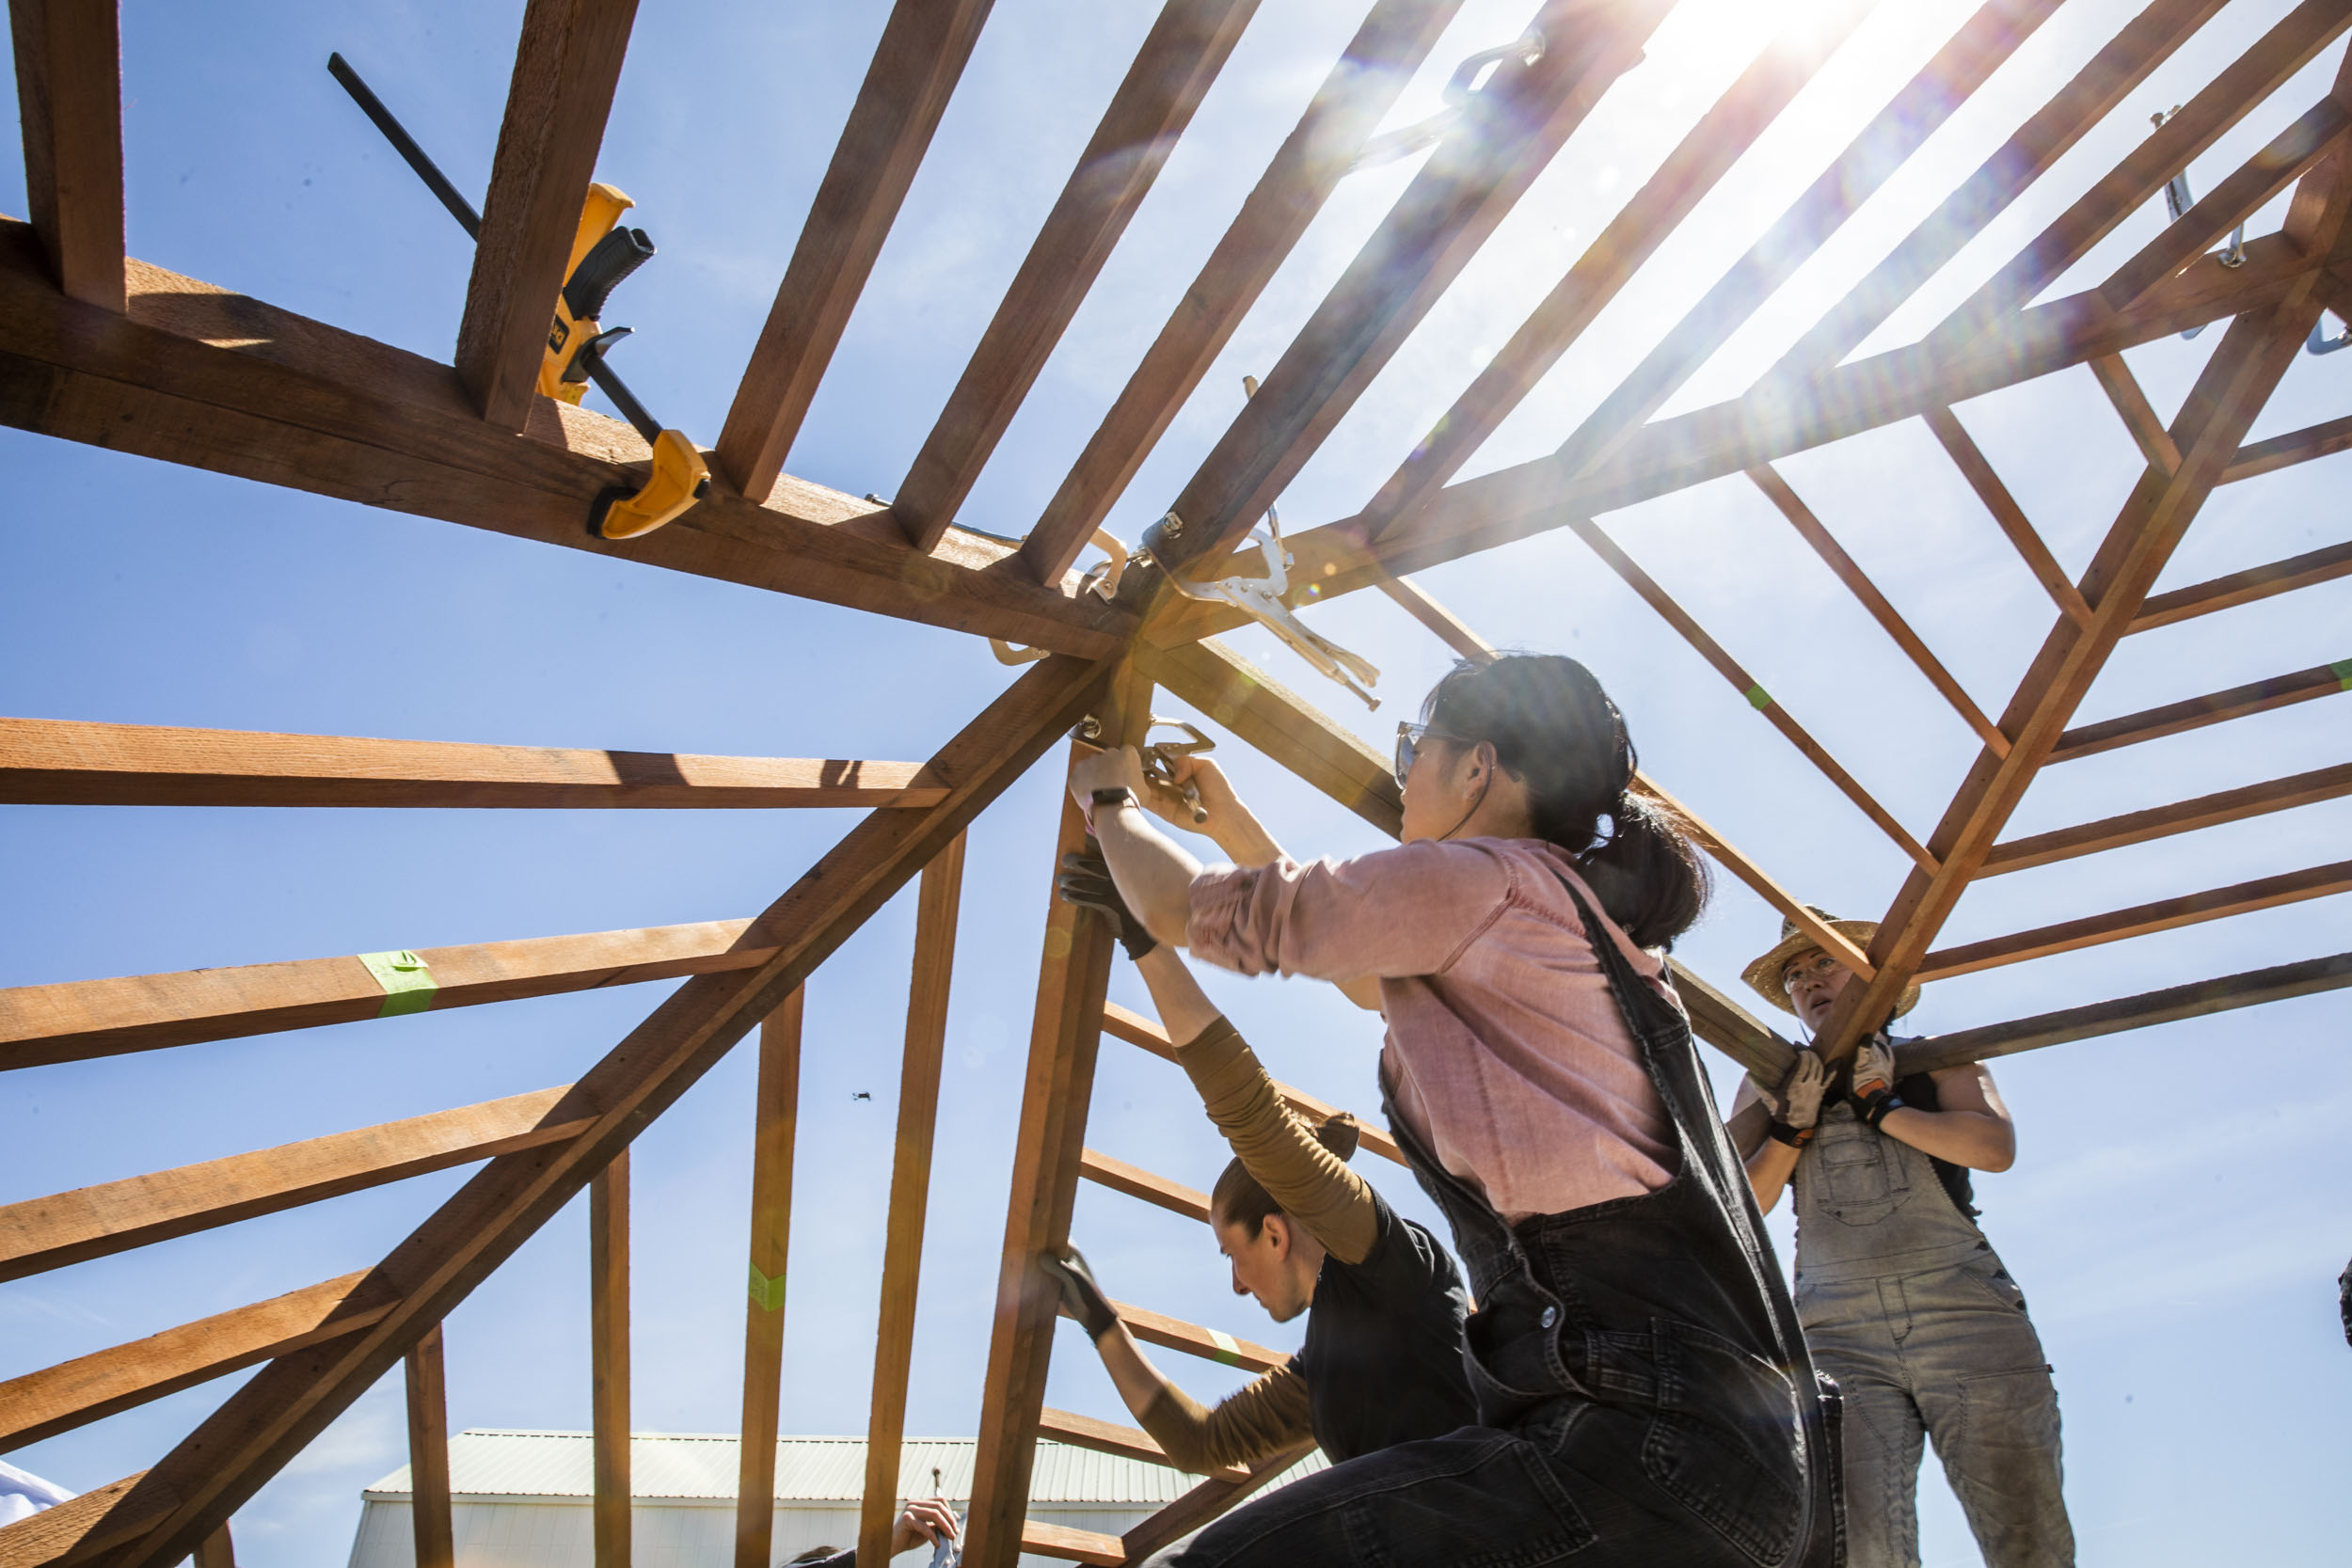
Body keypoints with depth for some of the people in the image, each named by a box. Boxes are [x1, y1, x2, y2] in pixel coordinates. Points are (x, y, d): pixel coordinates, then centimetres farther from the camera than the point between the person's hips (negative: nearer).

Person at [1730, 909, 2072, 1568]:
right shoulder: (1774, 1079, 19)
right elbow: (1739, 1208, 9)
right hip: (1838, 1334, 0)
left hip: (1965, 1315, 0)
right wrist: (1794, 1121, -4)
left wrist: (1878, 1105, -4)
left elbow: (1995, 1147, -3)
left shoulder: (1935, 1060, 16)